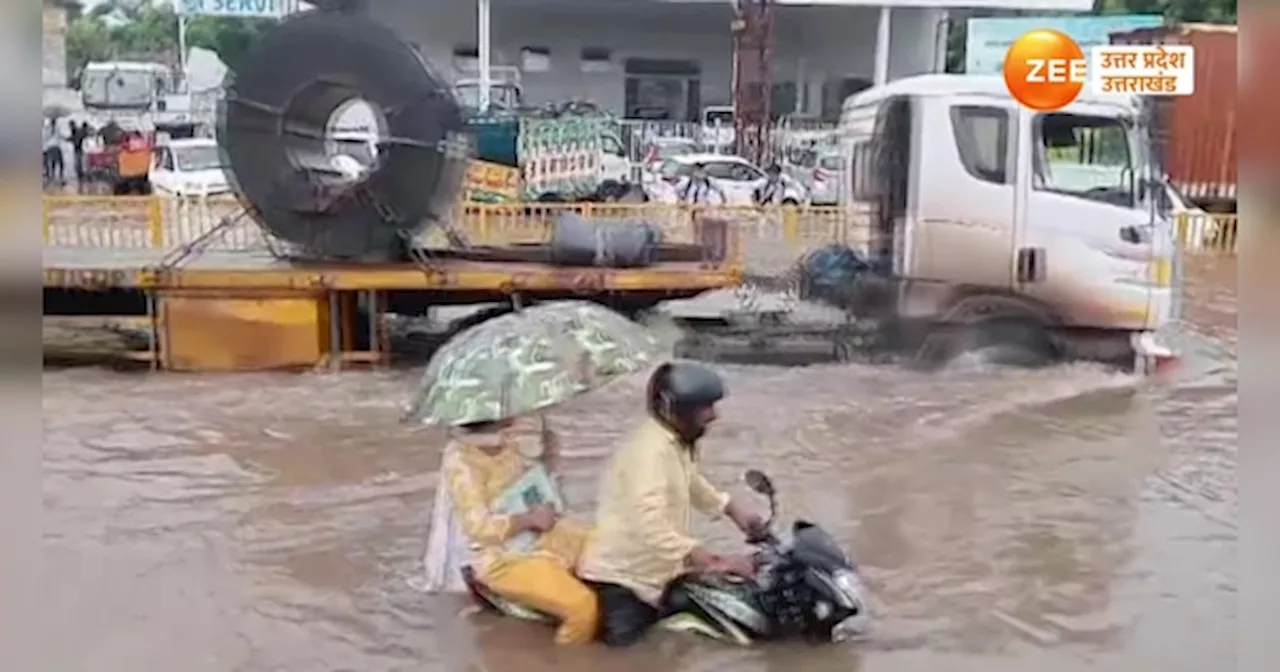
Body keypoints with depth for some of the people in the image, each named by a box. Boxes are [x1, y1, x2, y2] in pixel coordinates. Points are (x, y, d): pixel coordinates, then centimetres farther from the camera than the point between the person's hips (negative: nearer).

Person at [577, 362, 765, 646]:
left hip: (653, 569, 9)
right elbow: (652, 530, -38)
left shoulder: (676, 441, 3)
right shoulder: (650, 452, -28)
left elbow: (691, 483, 25)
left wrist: (736, 511, 16)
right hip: (622, 574, -9)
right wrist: (715, 562, -38)